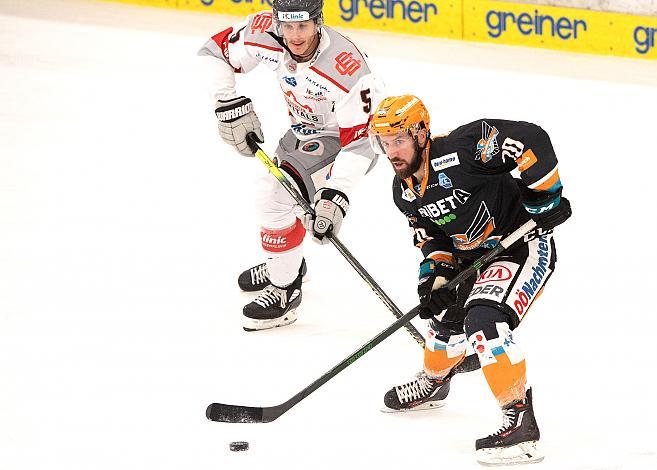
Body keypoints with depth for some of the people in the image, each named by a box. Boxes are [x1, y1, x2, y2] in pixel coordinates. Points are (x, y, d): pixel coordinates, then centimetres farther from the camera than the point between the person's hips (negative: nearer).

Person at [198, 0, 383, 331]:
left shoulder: (347, 68, -39)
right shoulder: (264, 33, -24)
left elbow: (358, 142, -35)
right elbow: (216, 52, -7)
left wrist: (335, 194, -42)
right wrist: (230, 105, -15)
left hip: (342, 139, -7)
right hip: (304, 128, 7)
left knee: (280, 197, -18)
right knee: (271, 193, 21)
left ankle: (284, 291, -4)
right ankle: (285, 264, 47)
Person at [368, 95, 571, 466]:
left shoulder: (460, 150, -28)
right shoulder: (405, 192, 0)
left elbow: (532, 141, -31)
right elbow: (432, 237, 10)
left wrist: (545, 198, -27)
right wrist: (436, 275, -8)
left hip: (525, 244, -9)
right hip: (475, 256, 9)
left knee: (484, 320, -27)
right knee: (447, 317, 23)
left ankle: (521, 423, -22)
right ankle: (433, 384, 56)